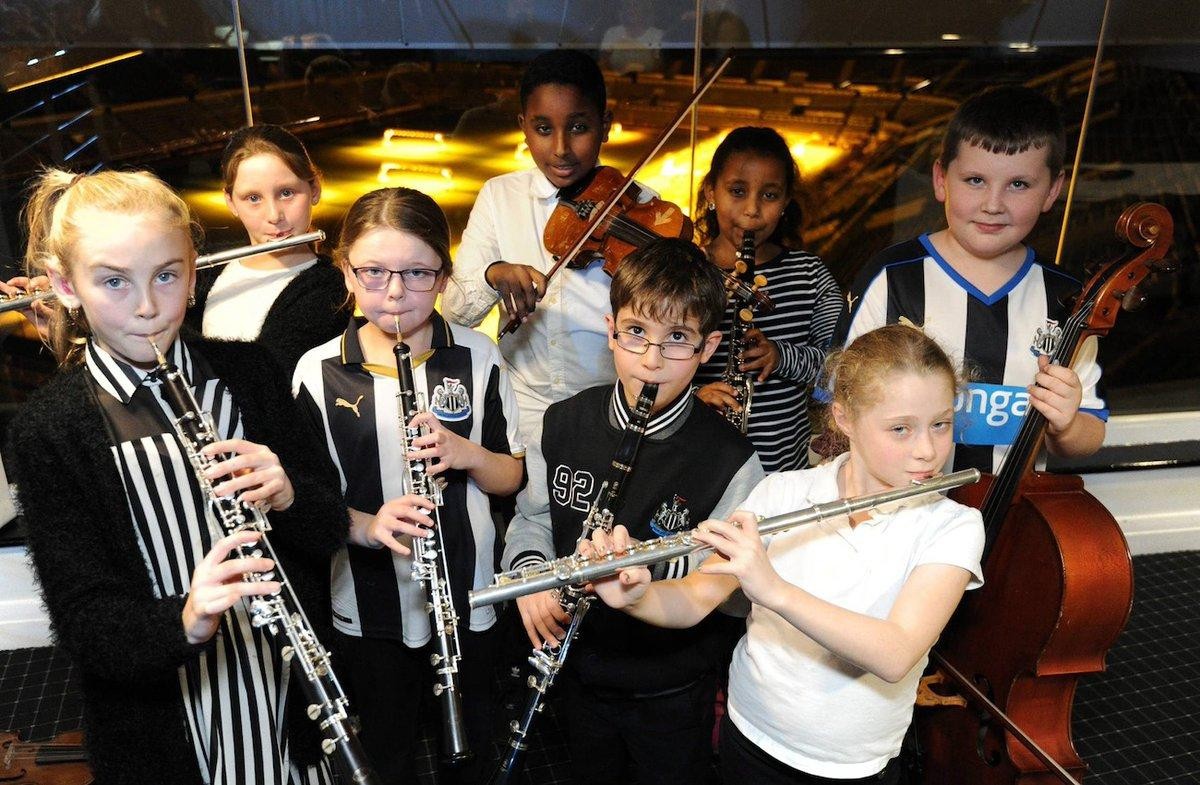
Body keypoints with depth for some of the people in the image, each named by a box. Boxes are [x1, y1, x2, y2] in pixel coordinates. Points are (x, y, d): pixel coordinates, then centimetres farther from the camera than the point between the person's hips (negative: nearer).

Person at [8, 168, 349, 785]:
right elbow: (83, 621, -14)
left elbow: (331, 527, -2)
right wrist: (183, 620, -33)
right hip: (164, 733, -2)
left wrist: (287, 497, -22)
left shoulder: (248, 372, -4)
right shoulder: (48, 429, -12)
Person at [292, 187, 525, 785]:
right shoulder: (318, 372, -9)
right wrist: (365, 525, -24)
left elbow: (512, 476, -1)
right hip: (369, 613, 0)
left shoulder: (478, 358, -7)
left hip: (468, 602, 1)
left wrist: (466, 454, -22)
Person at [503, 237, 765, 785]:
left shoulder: (729, 461, -22)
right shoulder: (565, 423, -10)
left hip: (674, 693, -3)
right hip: (581, 668, 4)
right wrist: (529, 568, -16)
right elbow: (533, 514, 3)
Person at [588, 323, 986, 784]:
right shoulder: (783, 494, -11)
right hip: (752, 744, 1)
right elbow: (694, 601, -13)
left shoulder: (953, 528, -16)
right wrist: (634, 596, -34)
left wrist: (774, 589, -41)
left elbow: (896, 657, -29)